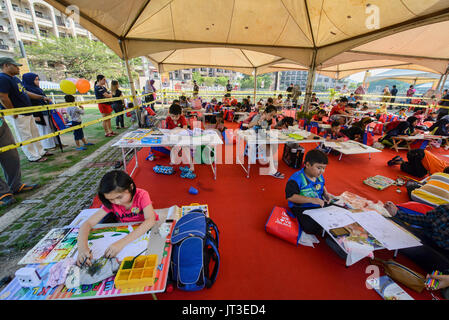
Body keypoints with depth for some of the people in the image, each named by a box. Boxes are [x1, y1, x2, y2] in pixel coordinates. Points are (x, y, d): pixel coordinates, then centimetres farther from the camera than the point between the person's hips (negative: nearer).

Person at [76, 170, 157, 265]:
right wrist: (82, 247, -38)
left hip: (145, 229, -4)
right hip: (126, 231, 4)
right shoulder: (109, 203, -15)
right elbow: (88, 223, -19)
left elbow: (150, 220, -41)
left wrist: (122, 242, -49)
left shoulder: (141, 195, -27)